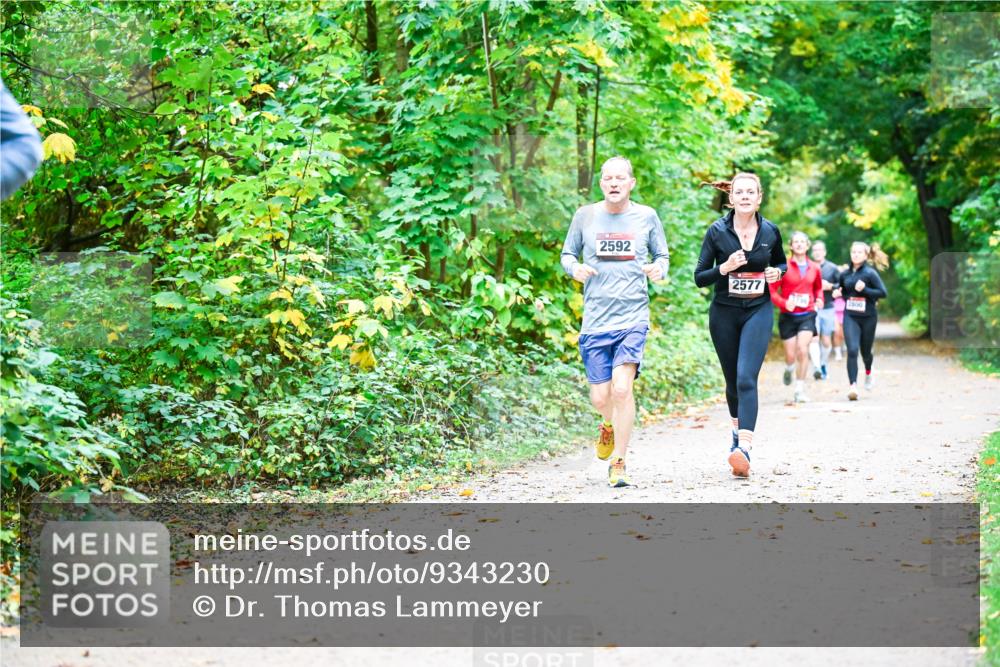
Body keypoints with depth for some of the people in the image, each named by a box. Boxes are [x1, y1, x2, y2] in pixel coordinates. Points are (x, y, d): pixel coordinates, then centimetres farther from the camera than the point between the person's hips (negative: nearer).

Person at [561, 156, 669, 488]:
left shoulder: (646, 216, 4)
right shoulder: (585, 215, 4)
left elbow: (662, 255, 14)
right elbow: (567, 254, 13)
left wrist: (659, 269, -9)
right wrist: (574, 268, -9)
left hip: (633, 318, -1)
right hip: (595, 319, 1)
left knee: (622, 388, -16)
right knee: (600, 397, 3)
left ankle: (618, 464, -4)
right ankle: (610, 426, 40)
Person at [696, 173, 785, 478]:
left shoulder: (770, 231, -1)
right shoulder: (717, 231, -6)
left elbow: (782, 262, 18)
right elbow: (699, 277, -4)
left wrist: (777, 272, -5)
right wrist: (724, 268, -22)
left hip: (758, 311, -1)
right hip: (724, 313, 1)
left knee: (746, 378, -18)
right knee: (733, 380, 12)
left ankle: (744, 448, -28)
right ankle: (737, 430, 41)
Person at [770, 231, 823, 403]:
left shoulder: (814, 268, 6)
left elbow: (818, 287, 24)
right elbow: (771, 290, -5)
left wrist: (819, 299, 4)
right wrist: (784, 303, -20)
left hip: (807, 315, 1)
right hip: (788, 316, -1)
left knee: (803, 350, -15)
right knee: (790, 355, 2)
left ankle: (800, 389, -6)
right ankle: (788, 370, 40)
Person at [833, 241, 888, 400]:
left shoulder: (870, 273, -8)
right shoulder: (845, 274, 5)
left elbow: (882, 292, -12)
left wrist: (864, 289, -22)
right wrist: (838, 293, 0)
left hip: (868, 317, -2)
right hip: (850, 317, 2)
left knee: (865, 351, 13)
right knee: (852, 350, -16)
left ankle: (868, 372, 48)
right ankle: (853, 386, -20)